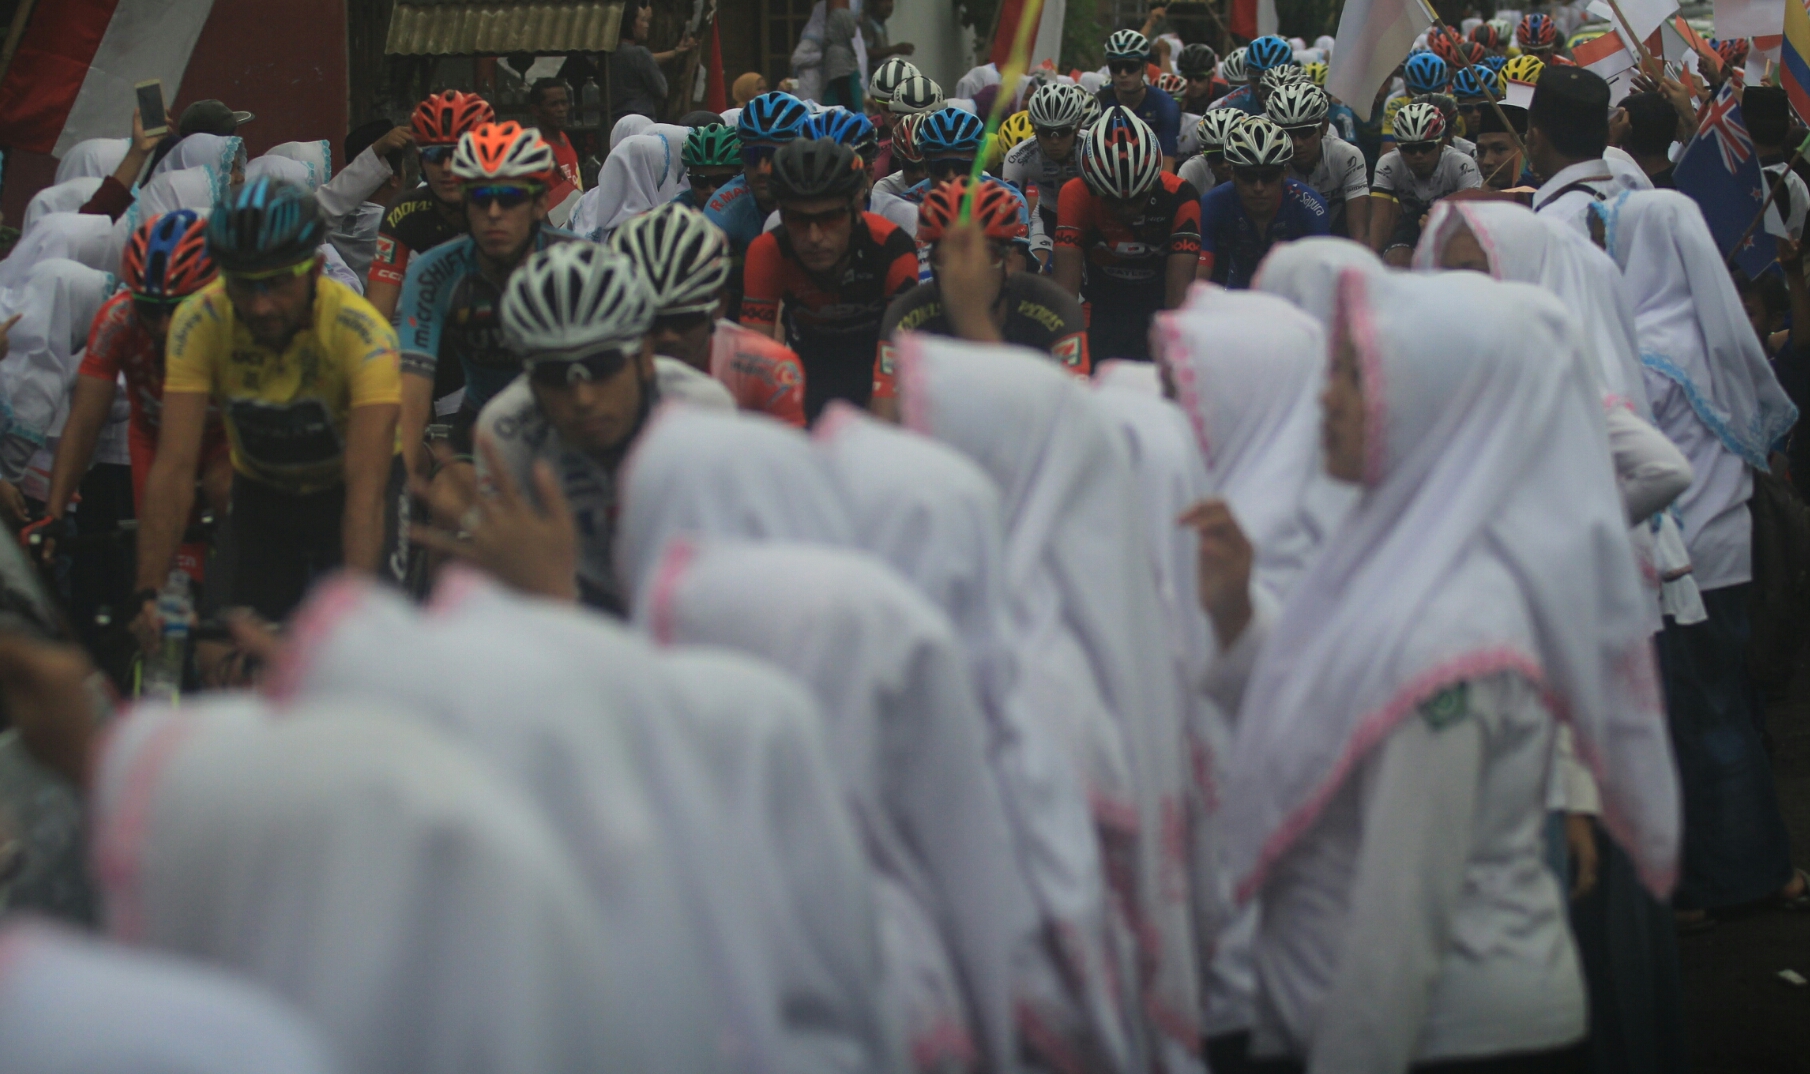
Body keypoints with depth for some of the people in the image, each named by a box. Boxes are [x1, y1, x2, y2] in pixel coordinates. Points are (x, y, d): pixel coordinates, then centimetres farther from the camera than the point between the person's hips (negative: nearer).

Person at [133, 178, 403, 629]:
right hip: (261, 494, 2)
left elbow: (366, 485, -39)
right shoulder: (199, 322, -26)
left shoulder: (362, 333, -33)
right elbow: (174, 467, -29)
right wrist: (151, 594, -37)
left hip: (342, 492, -2)